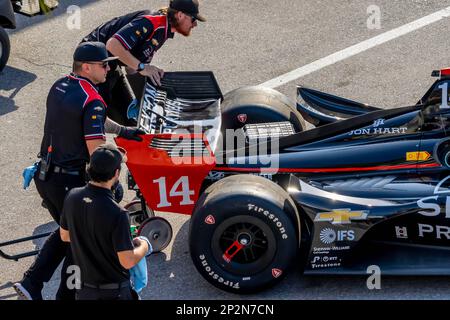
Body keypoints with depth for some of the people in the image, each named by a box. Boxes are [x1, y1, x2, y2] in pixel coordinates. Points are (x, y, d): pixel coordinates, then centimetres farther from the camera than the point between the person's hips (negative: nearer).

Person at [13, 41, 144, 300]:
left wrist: (122, 131, 34)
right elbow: (96, 152, -21)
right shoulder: (92, 101, -19)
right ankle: (67, 295, 20)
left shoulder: (60, 86, 9)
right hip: (70, 181, -8)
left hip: (44, 175, 8)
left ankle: (32, 284, 15)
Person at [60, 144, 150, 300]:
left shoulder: (72, 197, -7)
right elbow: (127, 262, -20)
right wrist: (144, 245, -2)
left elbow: (64, 235, 9)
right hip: (113, 292, -6)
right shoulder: (116, 214, -26)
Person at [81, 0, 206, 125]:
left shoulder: (163, 32, 7)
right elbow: (113, 44, -35)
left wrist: (153, 71, -8)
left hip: (112, 66, 10)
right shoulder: (150, 22, -25)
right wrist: (141, 67, -33)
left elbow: (132, 68, 9)